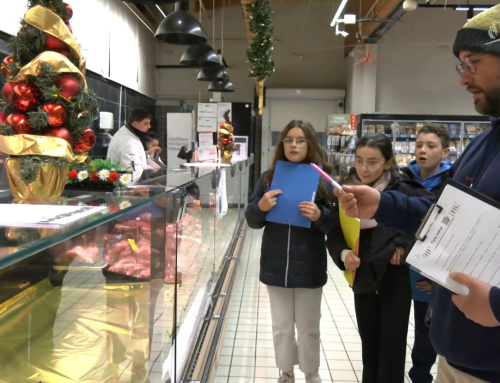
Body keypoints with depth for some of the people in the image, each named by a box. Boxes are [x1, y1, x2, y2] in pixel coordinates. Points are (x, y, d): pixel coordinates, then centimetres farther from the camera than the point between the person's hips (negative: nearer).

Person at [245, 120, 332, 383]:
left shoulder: (322, 179, -5)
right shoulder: (269, 178, 2)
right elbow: (253, 222, 4)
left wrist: (319, 215, -25)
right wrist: (260, 206, -17)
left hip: (309, 268, -2)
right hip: (276, 266, 2)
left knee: (308, 328, 15)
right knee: (281, 327, 15)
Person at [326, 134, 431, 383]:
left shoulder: (403, 191, -14)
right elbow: (334, 234, 0)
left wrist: (404, 246, -17)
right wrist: (344, 254, -18)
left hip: (396, 280, -3)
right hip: (363, 279, 3)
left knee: (391, 352, 7)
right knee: (369, 348, 18)